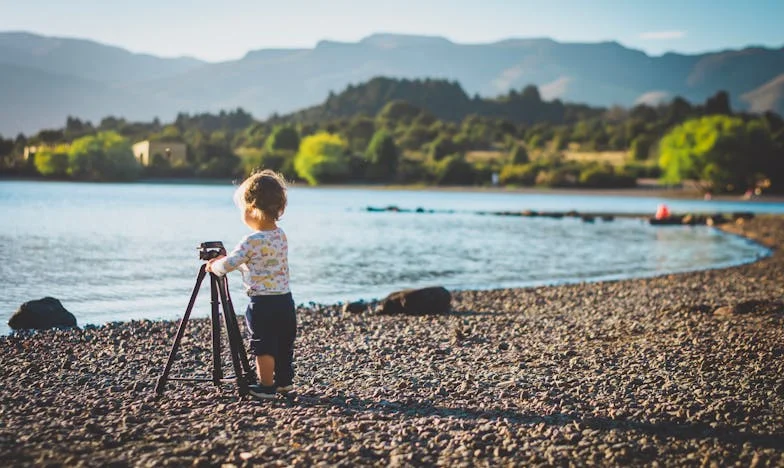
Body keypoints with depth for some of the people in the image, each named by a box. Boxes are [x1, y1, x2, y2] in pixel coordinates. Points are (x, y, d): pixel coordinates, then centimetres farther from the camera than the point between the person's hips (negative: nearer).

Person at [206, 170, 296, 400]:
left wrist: (214, 266, 6)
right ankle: (285, 380, 30)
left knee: (263, 346, 4)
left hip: (262, 303, -8)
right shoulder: (281, 235, 7)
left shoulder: (252, 241, -18)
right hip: (285, 299, 8)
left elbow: (228, 265, -16)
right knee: (283, 343, 18)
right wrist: (227, 260, 18)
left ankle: (266, 386, 10)